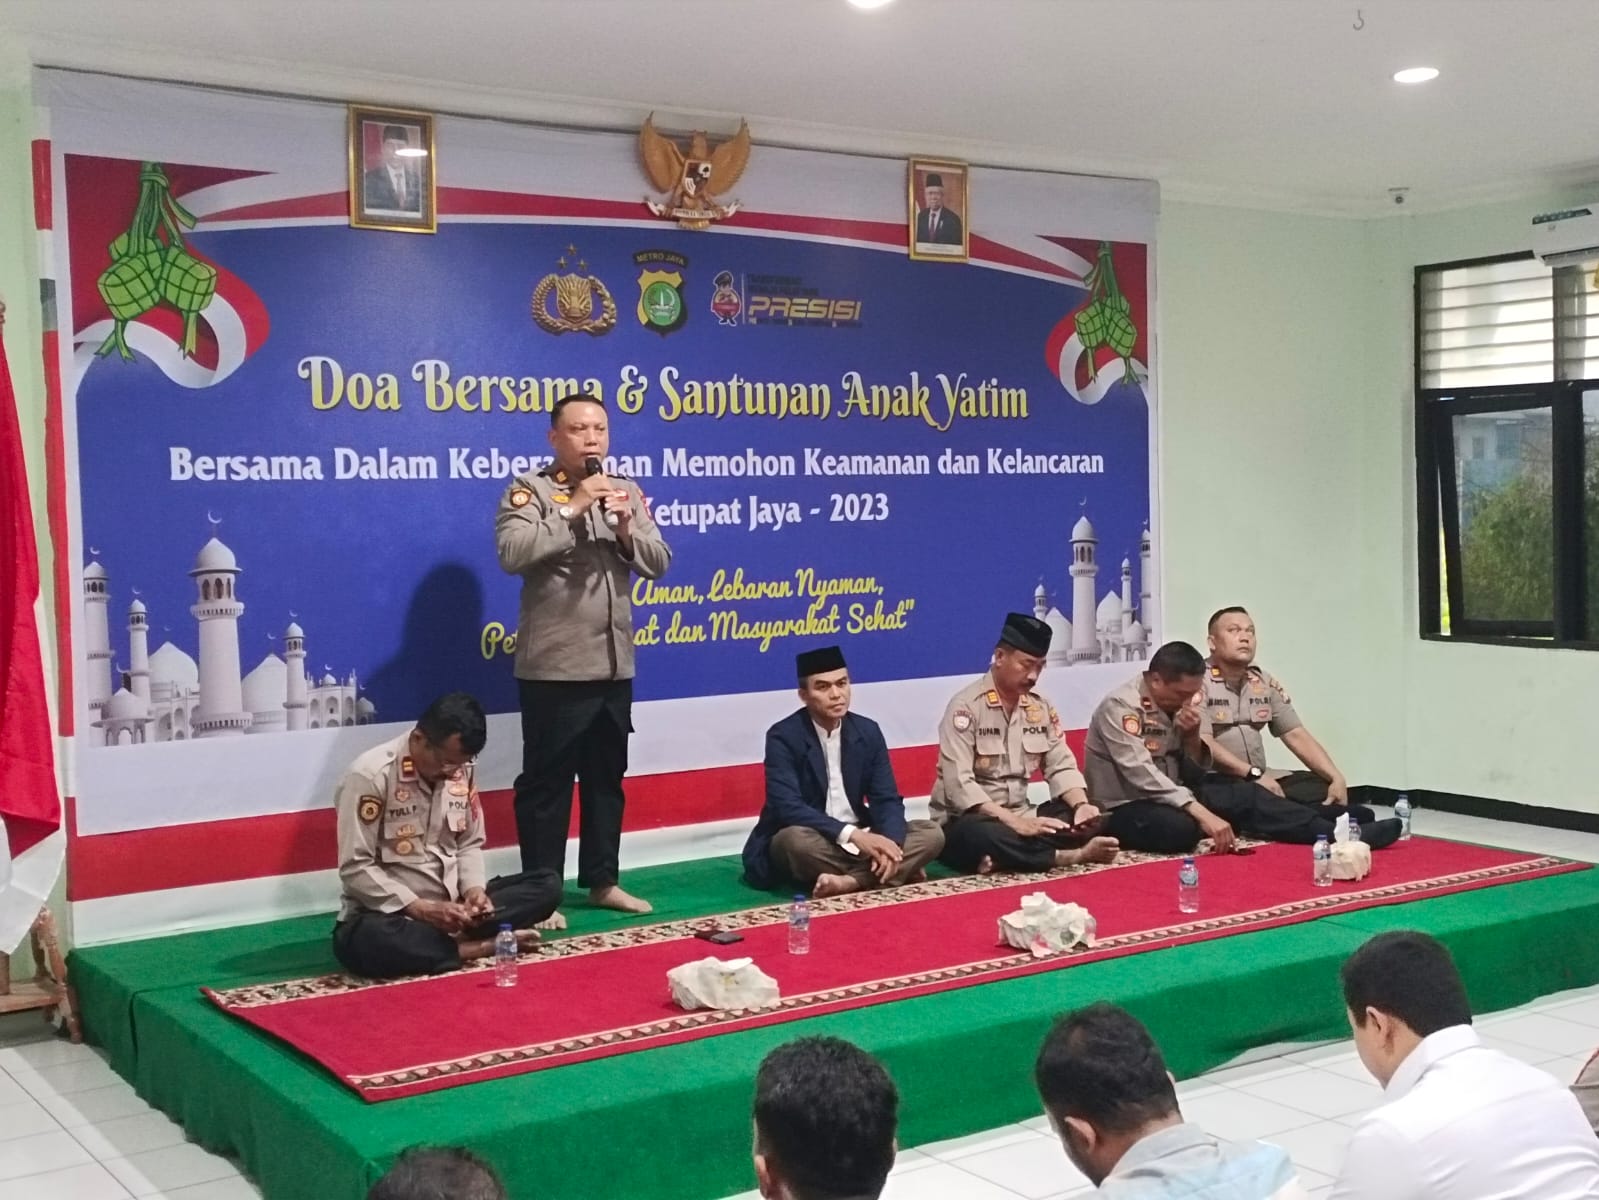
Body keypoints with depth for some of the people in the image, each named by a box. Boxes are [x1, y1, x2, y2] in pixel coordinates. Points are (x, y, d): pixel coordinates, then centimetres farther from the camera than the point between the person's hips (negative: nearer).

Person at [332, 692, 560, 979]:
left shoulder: (462, 770, 1)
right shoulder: (371, 776, -16)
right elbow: (355, 869, -17)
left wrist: (474, 890, -10)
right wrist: (421, 909, -23)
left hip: (451, 905, 6)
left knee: (548, 884, -7)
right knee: (368, 941, -42)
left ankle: (455, 936, -21)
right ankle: (480, 947, -25)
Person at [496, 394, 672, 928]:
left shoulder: (626, 492, 12)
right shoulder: (529, 491, -4)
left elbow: (658, 564, 8)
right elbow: (513, 553, -21)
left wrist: (626, 529, -10)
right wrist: (573, 509, -20)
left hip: (614, 664, 6)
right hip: (554, 667, -6)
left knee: (607, 777, 14)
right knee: (546, 781, 0)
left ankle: (602, 880, 25)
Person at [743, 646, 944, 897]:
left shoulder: (868, 732, 2)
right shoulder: (783, 737, -13)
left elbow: (887, 799, -1)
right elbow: (788, 807, -23)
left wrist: (889, 844, -24)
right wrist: (851, 834, -34)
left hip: (859, 840, 5)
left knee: (932, 834, -16)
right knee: (794, 840, -38)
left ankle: (849, 882, -31)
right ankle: (871, 875, -21)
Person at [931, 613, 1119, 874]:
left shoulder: (1041, 708, 8)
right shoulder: (966, 706, -13)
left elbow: (1061, 767, 6)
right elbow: (958, 784, -21)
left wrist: (1082, 805, -17)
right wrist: (1015, 822, -30)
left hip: (1020, 818, 7)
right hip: (966, 821, -7)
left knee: (1082, 818, -16)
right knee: (982, 836, -40)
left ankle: (1007, 858, -30)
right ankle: (1075, 855, -29)